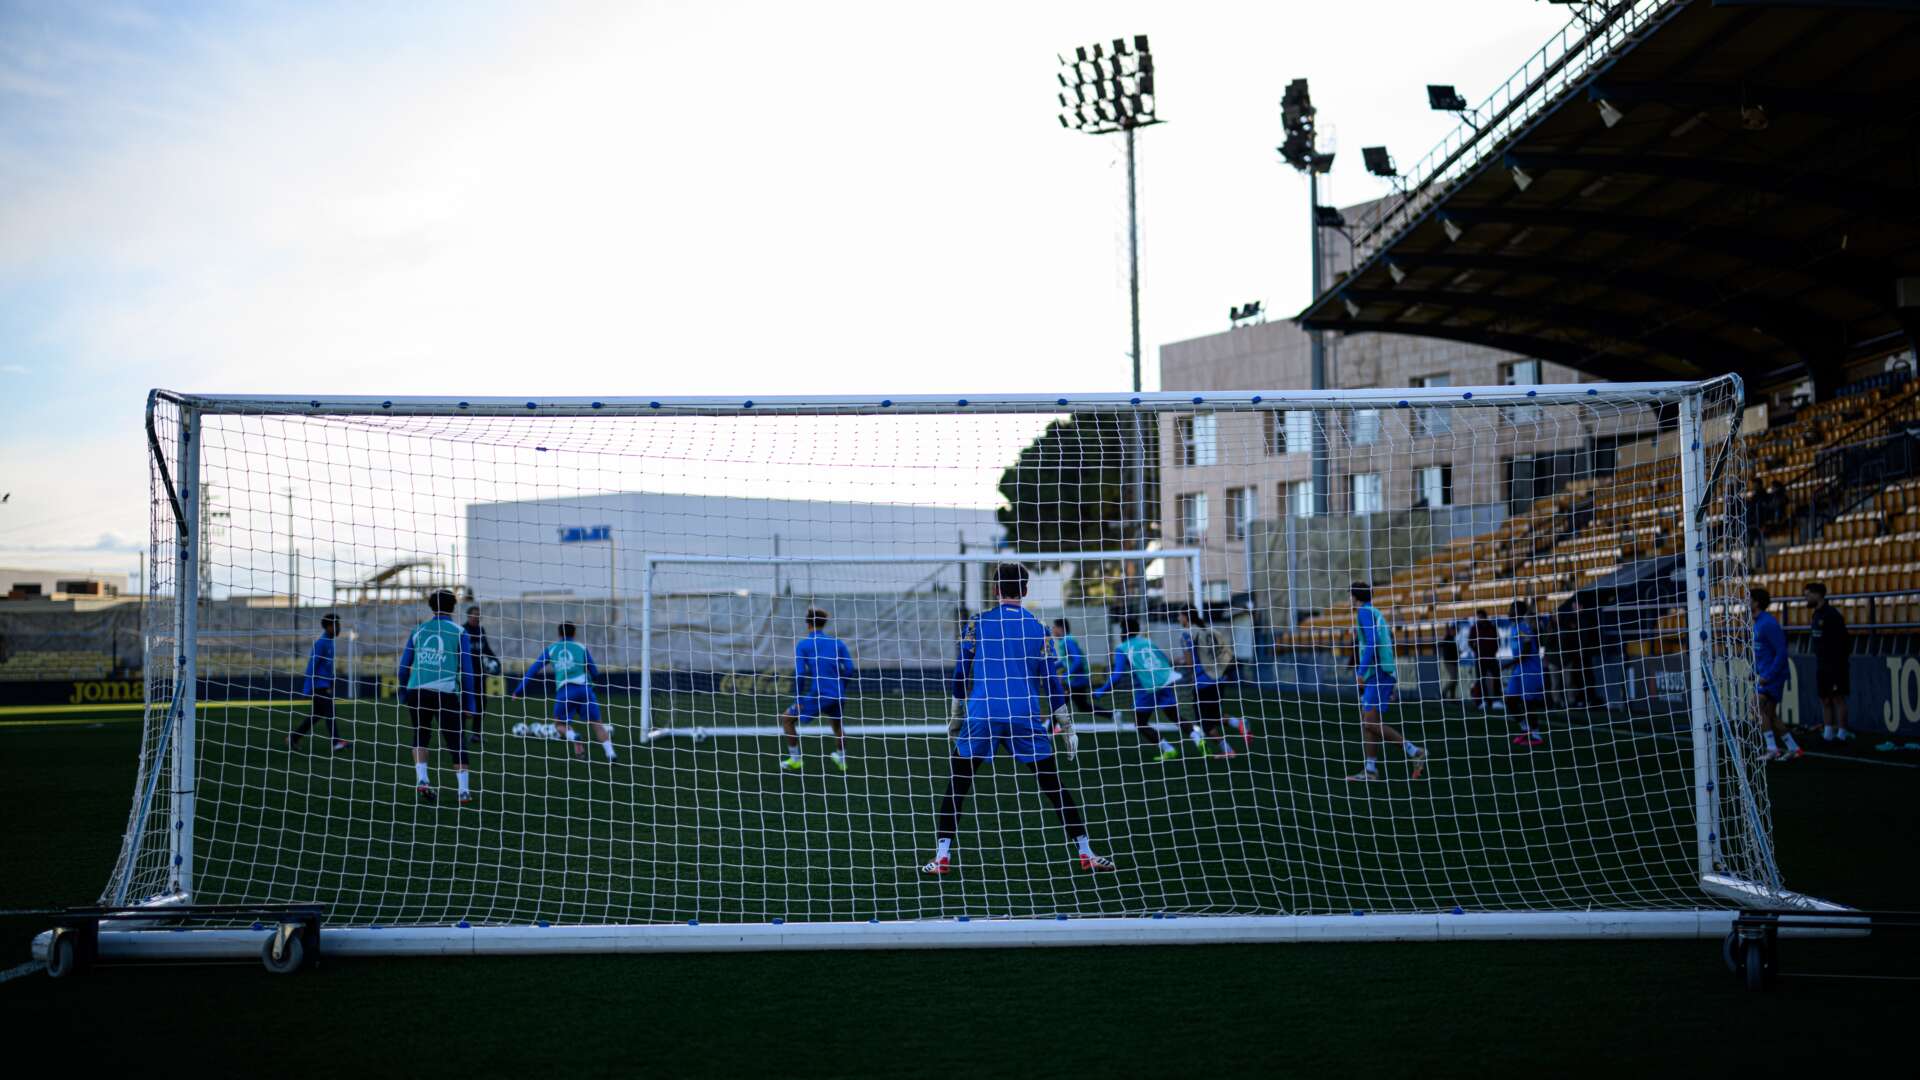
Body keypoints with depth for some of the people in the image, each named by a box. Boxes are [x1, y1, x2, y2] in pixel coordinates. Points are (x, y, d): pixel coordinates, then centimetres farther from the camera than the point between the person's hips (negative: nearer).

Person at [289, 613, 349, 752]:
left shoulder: (329, 642, 14)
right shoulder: (320, 643, -15)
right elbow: (312, 665, -17)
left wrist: (333, 681, 19)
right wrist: (307, 688, -18)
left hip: (326, 685, 9)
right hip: (319, 685, -9)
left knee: (315, 714, 13)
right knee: (329, 713, -11)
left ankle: (294, 737, 21)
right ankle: (336, 742, -12)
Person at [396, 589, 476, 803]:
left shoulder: (418, 631, 14)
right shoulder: (459, 633, 7)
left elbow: (403, 665, 13)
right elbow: (466, 670, 3)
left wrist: (404, 692, 21)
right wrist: (468, 698, 9)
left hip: (417, 690, 2)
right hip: (446, 691, -2)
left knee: (420, 735, 21)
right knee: (456, 741, 6)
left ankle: (421, 779, 5)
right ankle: (464, 790, 2)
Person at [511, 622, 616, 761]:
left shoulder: (550, 649, 17)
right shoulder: (581, 648, 14)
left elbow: (533, 670, 15)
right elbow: (595, 673, 15)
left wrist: (518, 690, 20)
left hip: (564, 691, 0)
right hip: (584, 689, 0)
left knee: (560, 724, 19)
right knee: (596, 723, 10)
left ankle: (573, 736, -13)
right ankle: (610, 753, -3)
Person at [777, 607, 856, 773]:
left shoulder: (802, 644, -2)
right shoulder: (837, 642, 8)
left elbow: (799, 674, -11)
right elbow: (849, 669, 1)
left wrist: (798, 698, -4)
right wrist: (840, 690, 14)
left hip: (817, 696, -4)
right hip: (838, 697, 4)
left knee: (786, 719, 15)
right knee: (837, 723, 33)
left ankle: (795, 759, 16)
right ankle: (841, 759, 38)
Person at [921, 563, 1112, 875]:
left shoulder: (977, 622, 5)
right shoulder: (1037, 628, 7)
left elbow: (959, 672, 6)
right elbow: (1052, 679, 7)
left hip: (981, 715, -1)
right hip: (1026, 718, 1)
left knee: (956, 785, 11)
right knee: (1053, 785, 9)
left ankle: (942, 856, 4)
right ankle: (1086, 853, 9)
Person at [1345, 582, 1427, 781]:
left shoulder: (1365, 612, -7)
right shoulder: (1376, 613, 20)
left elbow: (1372, 642, -20)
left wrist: (1361, 671, -20)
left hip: (1378, 673, -10)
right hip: (1383, 673, 10)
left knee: (1371, 722, -12)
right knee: (1366, 720, 7)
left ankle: (1415, 753, -10)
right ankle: (1370, 769, 5)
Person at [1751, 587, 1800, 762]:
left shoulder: (1768, 623, -17)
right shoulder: (1757, 622, 13)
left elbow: (1781, 652, -20)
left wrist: (1768, 676, -22)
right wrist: (1756, 673, 17)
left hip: (1773, 675, -10)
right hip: (1765, 675, 10)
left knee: (1758, 707, -16)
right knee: (1770, 715, 10)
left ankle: (1773, 749, -13)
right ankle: (1793, 749, 17)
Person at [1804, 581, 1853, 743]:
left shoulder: (1832, 615, -13)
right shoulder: (1817, 614, 13)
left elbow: (1841, 642, -17)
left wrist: (1838, 667, -21)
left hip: (1835, 665, -9)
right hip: (1822, 666, 9)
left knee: (1838, 698, -4)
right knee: (1825, 700, 9)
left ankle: (1842, 734, 0)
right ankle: (1828, 733, 13)